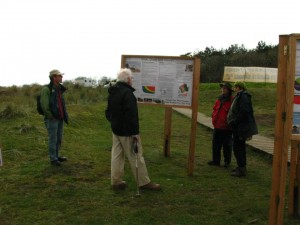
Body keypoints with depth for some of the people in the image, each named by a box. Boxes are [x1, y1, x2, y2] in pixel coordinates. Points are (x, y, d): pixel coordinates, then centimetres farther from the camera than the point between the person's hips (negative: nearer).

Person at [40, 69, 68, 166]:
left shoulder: (59, 89, 12)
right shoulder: (46, 89, -14)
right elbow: (44, 105, -20)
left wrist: (64, 116, 13)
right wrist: (51, 117, -16)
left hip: (60, 118, 8)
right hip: (52, 119, -8)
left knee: (59, 138, 14)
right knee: (53, 139, -1)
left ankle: (56, 156, 26)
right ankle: (53, 159, 9)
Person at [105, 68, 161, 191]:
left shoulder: (112, 92, 11)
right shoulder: (127, 93, -19)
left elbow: (108, 111, 20)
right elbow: (131, 115, -24)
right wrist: (135, 132, -21)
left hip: (115, 130, 9)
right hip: (127, 131, -9)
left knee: (117, 155, 12)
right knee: (136, 156, 0)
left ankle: (116, 181, 17)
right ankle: (144, 182, 9)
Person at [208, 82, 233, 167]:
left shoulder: (232, 100, -10)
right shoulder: (219, 100, 10)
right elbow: (214, 110, 19)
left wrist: (229, 122, -12)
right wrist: (214, 120, 8)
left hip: (226, 128, -6)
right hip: (217, 127, 6)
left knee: (227, 145, 4)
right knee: (216, 144, 10)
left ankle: (227, 161, 16)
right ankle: (216, 160, 20)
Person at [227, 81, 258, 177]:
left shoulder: (243, 96, -16)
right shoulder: (239, 96, 17)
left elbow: (244, 112, -25)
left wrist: (234, 122, -19)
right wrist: (233, 121, 15)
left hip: (241, 127, -11)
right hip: (240, 127, 11)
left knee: (237, 147, -8)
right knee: (240, 147, 16)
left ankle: (241, 169, -4)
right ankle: (242, 167, 26)